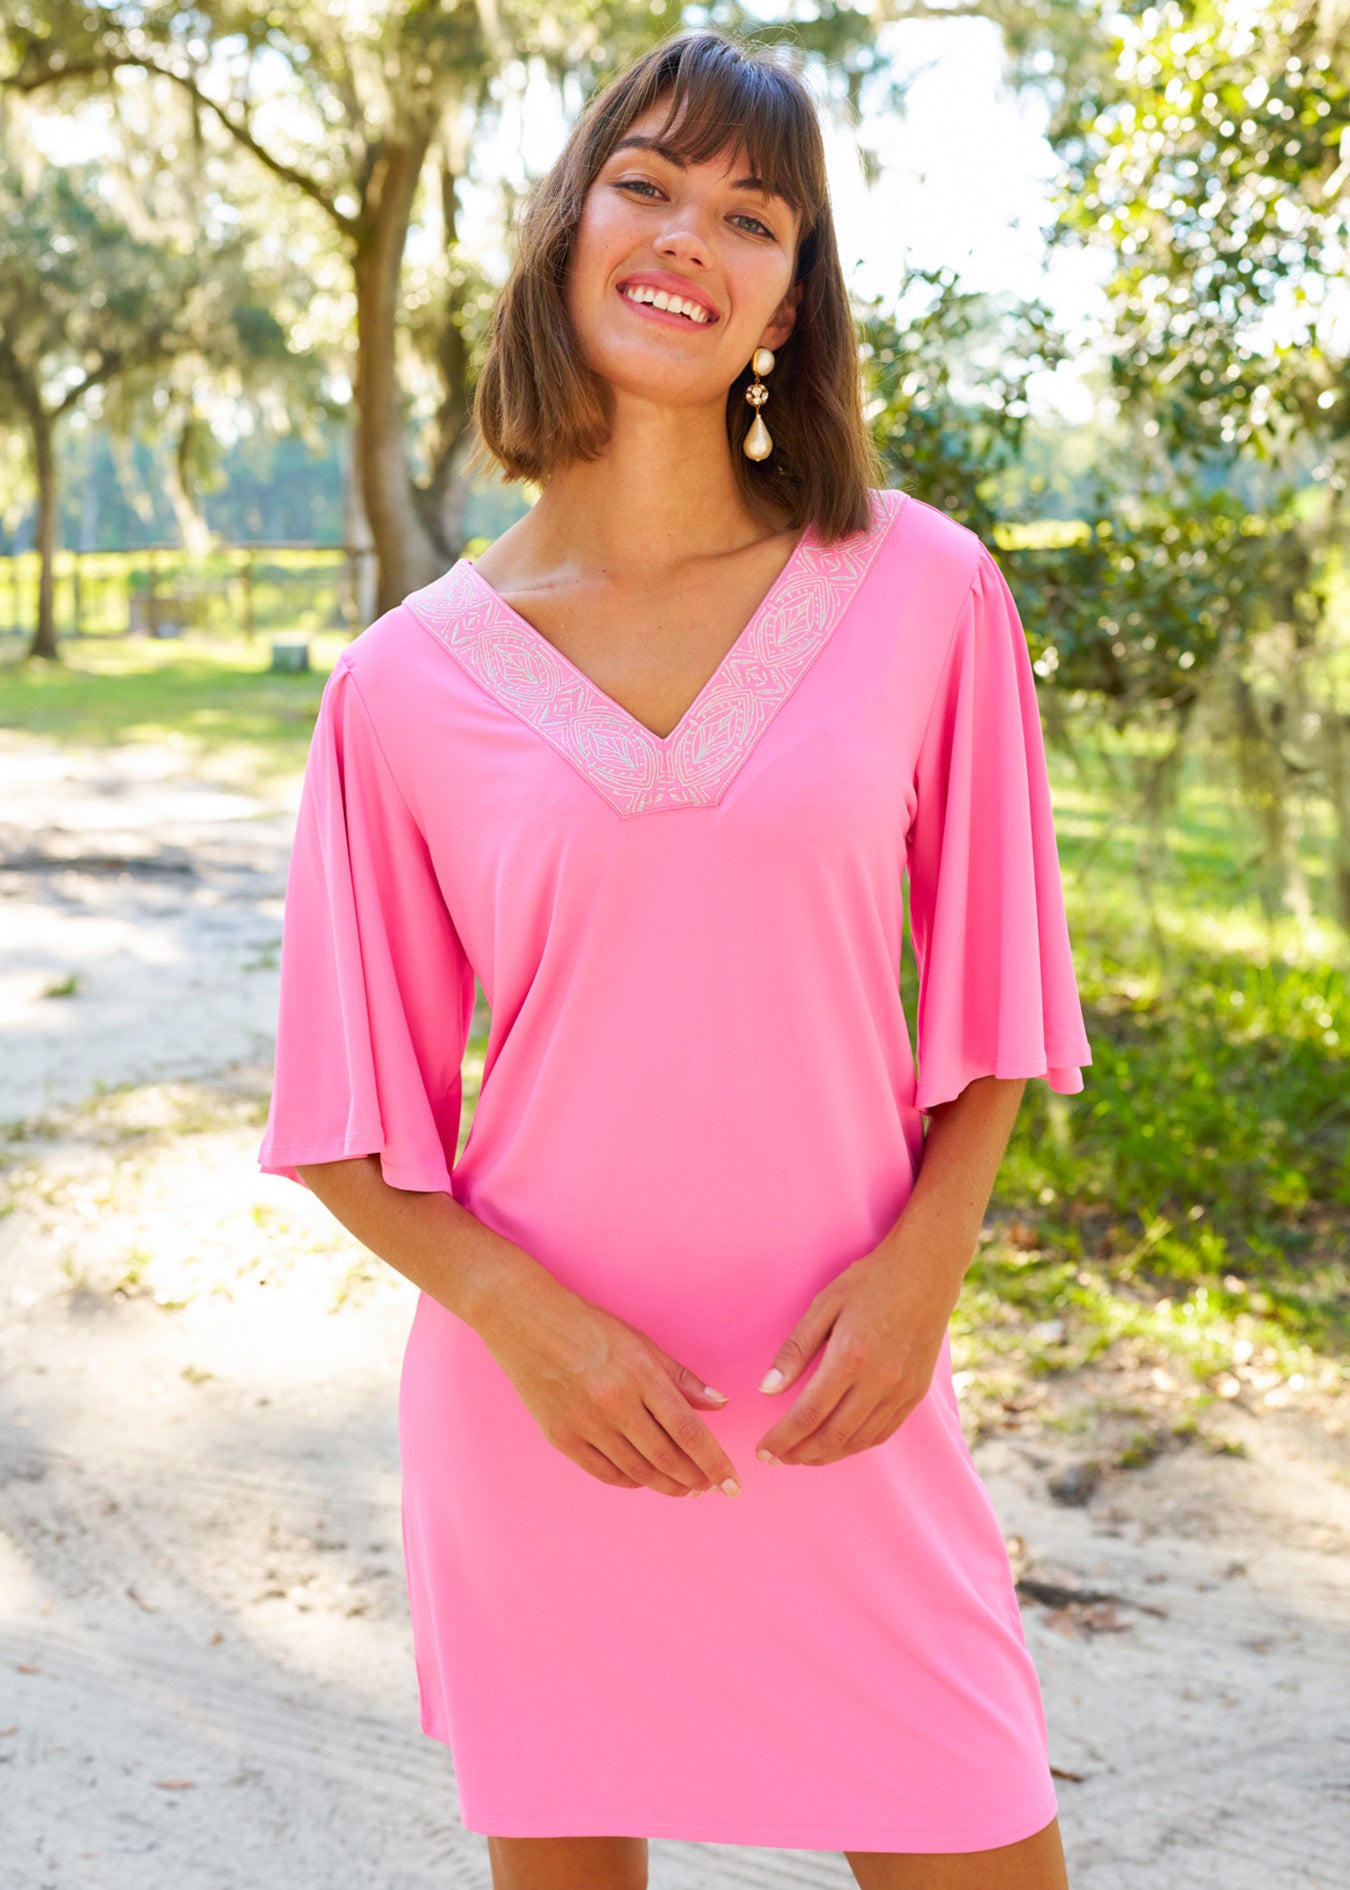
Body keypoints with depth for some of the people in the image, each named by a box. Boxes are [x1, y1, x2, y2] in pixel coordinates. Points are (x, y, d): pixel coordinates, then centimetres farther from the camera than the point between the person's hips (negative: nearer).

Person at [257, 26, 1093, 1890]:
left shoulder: (922, 592, -2)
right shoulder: (407, 684, -3)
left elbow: (991, 994, 5)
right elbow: (351, 1122, 2)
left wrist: (925, 1257, -10)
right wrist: (523, 1316, -14)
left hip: (842, 1414, 0)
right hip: (538, 1411, 0)